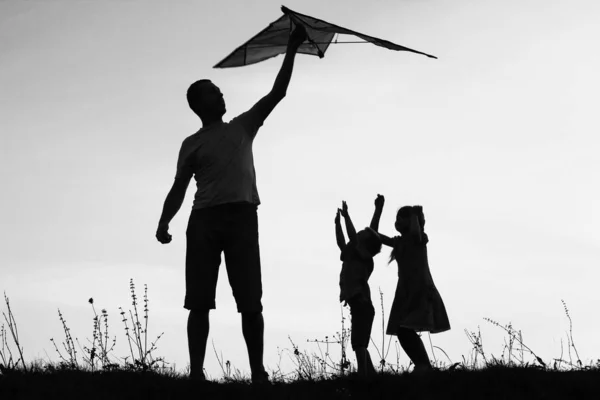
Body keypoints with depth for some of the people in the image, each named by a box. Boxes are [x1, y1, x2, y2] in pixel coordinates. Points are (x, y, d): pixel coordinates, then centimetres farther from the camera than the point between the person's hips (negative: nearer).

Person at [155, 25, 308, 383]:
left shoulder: (242, 127, 18)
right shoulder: (192, 144, 14)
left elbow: (277, 93, 14)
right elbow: (179, 189, 8)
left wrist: (291, 50, 9)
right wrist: (164, 222, -8)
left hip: (242, 217, 1)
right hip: (204, 220, 0)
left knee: (250, 301, -5)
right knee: (200, 302, -6)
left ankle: (259, 373, -8)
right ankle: (196, 372, -8)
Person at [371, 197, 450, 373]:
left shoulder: (419, 239, -1)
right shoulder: (399, 242, 18)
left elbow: (415, 232, -27)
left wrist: (415, 214, -8)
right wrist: (379, 207, 20)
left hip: (421, 291, -8)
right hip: (406, 292, 8)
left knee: (405, 330, -24)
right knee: (403, 332, -2)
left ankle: (424, 366, -24)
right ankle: (423, 367, 0)